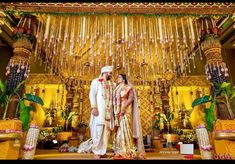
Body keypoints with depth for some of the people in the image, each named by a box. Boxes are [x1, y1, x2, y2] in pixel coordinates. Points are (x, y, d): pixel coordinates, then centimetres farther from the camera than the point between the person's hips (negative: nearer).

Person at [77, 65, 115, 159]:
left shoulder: (111, 84, 18)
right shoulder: (96, 81, 4)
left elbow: (113, 98, 16)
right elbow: (92, 95, -6)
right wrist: (94, 107, -18)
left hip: (108, 110, 5)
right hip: (99, 109, -5)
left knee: (106, 131, 4)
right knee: (98, 130, -6)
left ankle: (102, 151, 14)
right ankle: (97, 152, 6)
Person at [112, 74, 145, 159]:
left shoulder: (128, 87, 1)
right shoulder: (116, 89, 19)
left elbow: (131, 98, -11)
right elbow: (115, 101, 15)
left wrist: (124, 108, -21)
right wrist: (116, 111, 1)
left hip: (125, 111, -6)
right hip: (117, 111, 6)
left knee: (125, 128, -9)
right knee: (119, 130, 4)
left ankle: (128, 151, -1)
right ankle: (120, 151, 10)